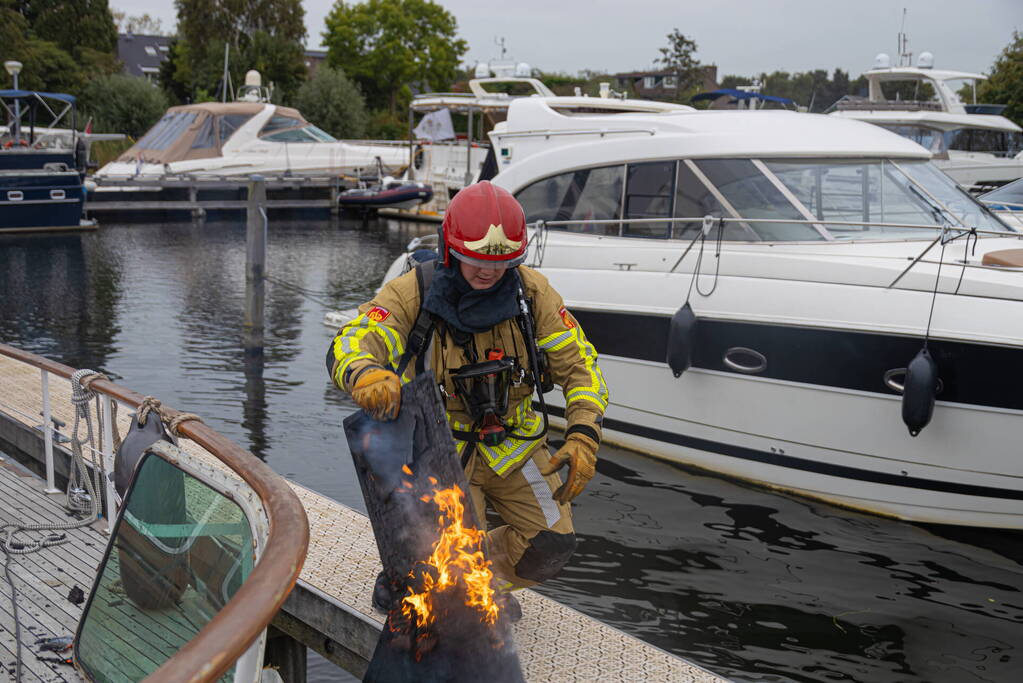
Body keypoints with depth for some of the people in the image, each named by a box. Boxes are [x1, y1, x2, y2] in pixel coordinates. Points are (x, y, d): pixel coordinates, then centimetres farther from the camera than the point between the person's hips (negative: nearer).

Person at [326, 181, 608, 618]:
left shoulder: (532, 293, -8)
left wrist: (584, 435, -20)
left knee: (552, 546, -5)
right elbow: (349, 344, -31)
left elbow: (578, 364, -5)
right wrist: (365, 374, -56)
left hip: (513, 446, 4)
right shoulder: (412, 294, -17)